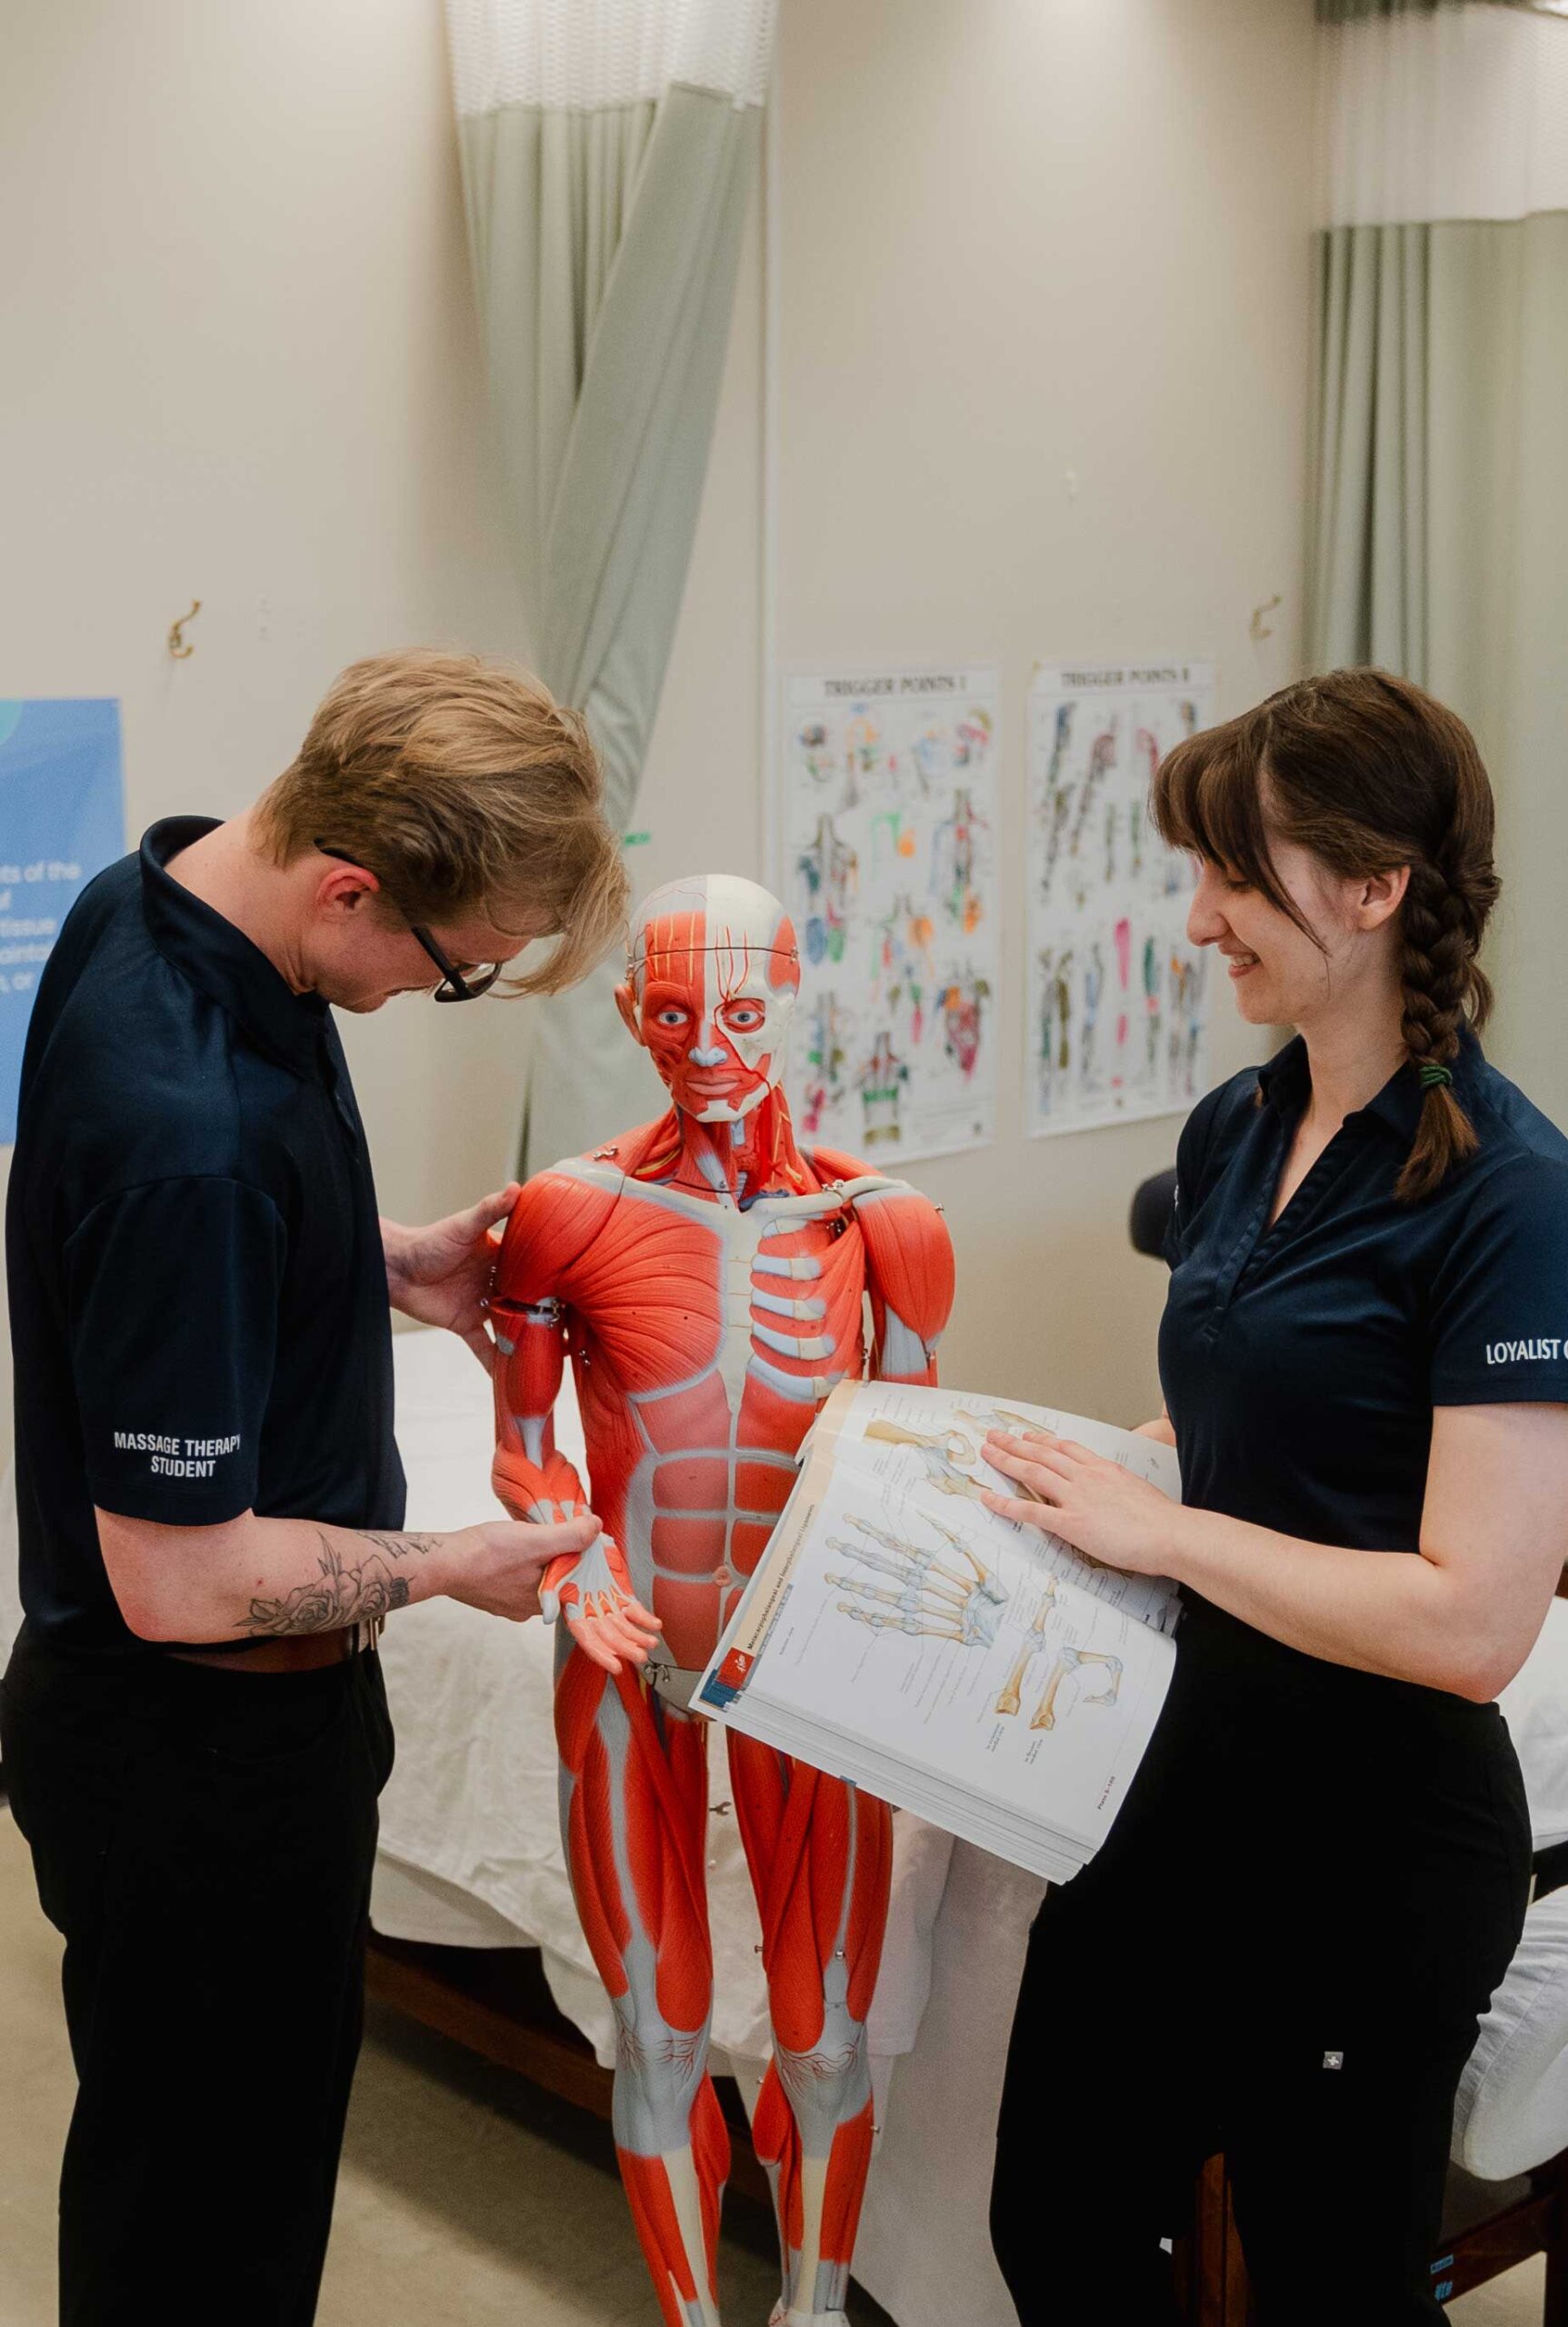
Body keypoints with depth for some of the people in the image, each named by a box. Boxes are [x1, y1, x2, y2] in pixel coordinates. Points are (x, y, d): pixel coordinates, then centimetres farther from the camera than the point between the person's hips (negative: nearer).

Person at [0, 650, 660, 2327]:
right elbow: (180, 1576, -27)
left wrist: (386, 1265, 5)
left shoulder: (162, 891, -4)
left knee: (238, 2162, 25)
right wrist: (447, 1568, -13)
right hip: (199, 1754, -9)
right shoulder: (191, 1129, -34)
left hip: (198, 1727, 9)